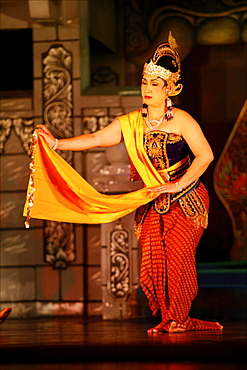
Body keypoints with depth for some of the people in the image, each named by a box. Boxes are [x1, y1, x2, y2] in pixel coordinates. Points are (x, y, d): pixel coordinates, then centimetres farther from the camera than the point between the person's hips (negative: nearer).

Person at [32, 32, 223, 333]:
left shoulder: (181, 120, -11)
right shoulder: (131, 123, 4)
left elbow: (205, 155, -17)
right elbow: (96, 139, 3)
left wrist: (177, 185, -20)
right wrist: (56, 144, -5)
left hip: (185, 199, -4)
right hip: (153, 203, 4)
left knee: (177, 255, -12)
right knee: (153, 262, -4)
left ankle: (179, 318, 3)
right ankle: (167, 318, 10)